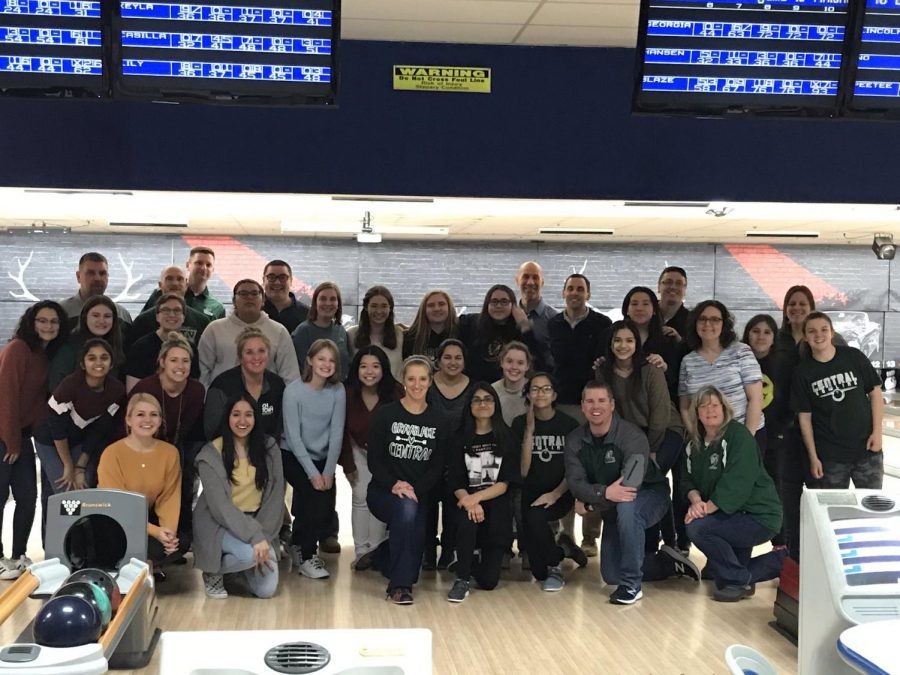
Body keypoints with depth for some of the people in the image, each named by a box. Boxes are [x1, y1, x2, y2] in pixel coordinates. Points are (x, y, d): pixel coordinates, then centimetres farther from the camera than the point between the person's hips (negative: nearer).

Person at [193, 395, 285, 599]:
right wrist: (254, 536, -27)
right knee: (250, 554, -33)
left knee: (267, 589, -9)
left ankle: (239, 567, 24)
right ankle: (213, 571, 0)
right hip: (220, 524, -4)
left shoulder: (269, 448, -1)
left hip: (257, 522, 4)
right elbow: (219, 506, -19)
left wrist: (263, 535, -13)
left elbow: (275, 496, -2)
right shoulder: (211, 454, -12)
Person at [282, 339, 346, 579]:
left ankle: (299, 546, 20)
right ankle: (307, 556, -5)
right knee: (318, 496, -23)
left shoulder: (337, 391, -4)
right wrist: (313, 473, -19)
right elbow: (293, 436, -15)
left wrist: (328, 472, -13)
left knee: (325, 506, -10)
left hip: (323, 458, 4)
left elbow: (336, 434, -6)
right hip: (293, 457, -3)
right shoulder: (294, 391, -13)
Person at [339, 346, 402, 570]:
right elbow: (342, 431, -10)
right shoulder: (348, 393, -20)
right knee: (361, 497, -3)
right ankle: (362, 551, 3)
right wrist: (348, 464, -6)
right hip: (359, 450, 1)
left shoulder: (394, 393, -23)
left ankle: (375, 550, 1)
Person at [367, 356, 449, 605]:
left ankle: (386, 556, 22)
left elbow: (438, 466, 2)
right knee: (406, 508, -35)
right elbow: (374, 460, -5)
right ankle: (400, 585, -24)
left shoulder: (438, 421, 6)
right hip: (383, 490, -3)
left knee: (415, 536, -19)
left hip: (419, 494, 3)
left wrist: (415, 489, -14)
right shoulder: (385, 414, -1)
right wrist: (393, 485, -20)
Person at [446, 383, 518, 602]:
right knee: (467, 520, -38)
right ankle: (462, 580, -18)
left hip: (497, 505, 0)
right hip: (468, 500, 0)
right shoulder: (461, 439, 5)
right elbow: (456, 483, -3)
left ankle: (487, 556, 31)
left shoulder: (506, 438, 3)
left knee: (488, 580, -6)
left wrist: (477, 497, -21)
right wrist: (469, 502, -24)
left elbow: (504, 483, -5)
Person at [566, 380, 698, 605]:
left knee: (626, 507, -41)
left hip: (649, 495, -6)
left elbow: (630, 486, -34)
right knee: (611, 576, 5)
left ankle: (631, 585, -28)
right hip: (614, 511, 6)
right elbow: (575, 482, -20)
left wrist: (589, 503, -25)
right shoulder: (574, 440, -10)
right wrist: (605, 493, -41)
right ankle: (669, 563, 25)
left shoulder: (632, 435, -27)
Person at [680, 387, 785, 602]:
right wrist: (696, 499, -19)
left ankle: (738, 581, -8)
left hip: (758, 515, -9)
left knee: (697, 528, -27)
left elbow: (737, 481, -26)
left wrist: (707, 508, -27)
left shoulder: (738, 433, -17)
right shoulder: (694, 445, 7)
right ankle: (781, 560, 26)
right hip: (731, 518, 9)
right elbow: (687, 480, 3)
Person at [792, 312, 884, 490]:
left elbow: (875, 392, 4)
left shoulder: (854, 357, -3)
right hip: (830, 456, 0)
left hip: (866, 449, 0)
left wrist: (877, 432, -4)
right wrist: (813, 457, -3)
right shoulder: (803, 372, -3)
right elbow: (804, 417, -1)